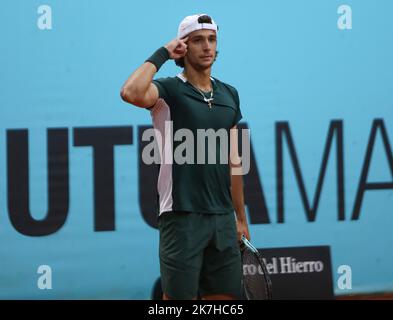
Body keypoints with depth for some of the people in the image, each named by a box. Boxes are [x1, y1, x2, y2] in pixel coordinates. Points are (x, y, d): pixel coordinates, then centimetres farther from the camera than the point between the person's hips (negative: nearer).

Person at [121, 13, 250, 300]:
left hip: (223, 217, 6)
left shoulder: (230, 94, 14)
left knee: (226, 296, 7)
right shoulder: (169, 90, -4)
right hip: (182, 215, -6)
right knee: (179, 298, -4)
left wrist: (241, 217, 18)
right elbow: (131, 93, -28)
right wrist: (161, 54, -14)